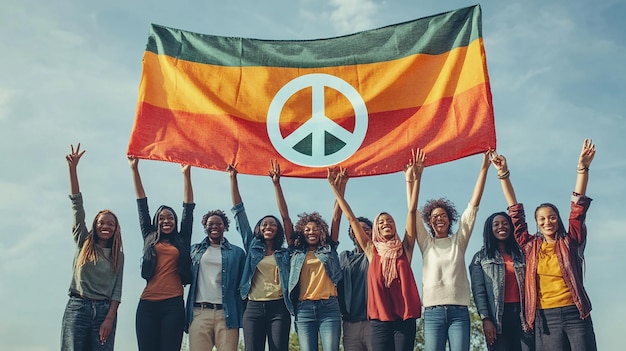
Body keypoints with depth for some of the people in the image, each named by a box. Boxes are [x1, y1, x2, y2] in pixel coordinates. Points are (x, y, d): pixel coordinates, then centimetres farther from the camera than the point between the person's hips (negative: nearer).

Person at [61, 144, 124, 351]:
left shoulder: (118, 256, 12)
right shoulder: (83, 243, 10)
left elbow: (117, 289, 6)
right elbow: (77, 205, 3)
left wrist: (110, 318, -8)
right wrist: (73, 168, -4)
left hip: (105, 310, 1)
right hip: (77, 307, -1)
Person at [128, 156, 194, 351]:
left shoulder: (182, 240, 14)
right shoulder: (149, 238, 16)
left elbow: (188, 208, 11)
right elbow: (142, 205, 17)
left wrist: (186, 174, 8)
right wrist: (134, 169, 19)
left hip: (173, 304, -1)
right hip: (148, 304, 1)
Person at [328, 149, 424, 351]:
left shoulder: (404, 249, 8)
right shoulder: (372, 251, 11)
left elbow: (412, 211, 0)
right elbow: (351, 218, 10)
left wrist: (414, 180, -7)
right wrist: (336, 189, 9)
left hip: (405, 316, -1)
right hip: (380, 317, 1)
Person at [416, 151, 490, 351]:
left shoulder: (458, 240, 11)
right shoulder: (426, 243, 11)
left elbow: (474, 204, 8)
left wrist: (484, 169, 5)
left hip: (459, 312, 0)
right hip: (432, 312, 0)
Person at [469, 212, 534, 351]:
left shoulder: (521, 255, 20)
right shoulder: (481, 257, 10)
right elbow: (478, 291, 0)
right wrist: (485, 319, -11)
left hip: (522, 313, 3)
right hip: (498, 316, -3)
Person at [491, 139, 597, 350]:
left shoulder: (569, 242, 7)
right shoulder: (531, 246, 9)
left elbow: (578, 207, -2)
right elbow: (515, 212, 9)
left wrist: (582, 168, -11)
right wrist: (504, 175, 7)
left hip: (575, 314, -1)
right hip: (546, 318, 1)